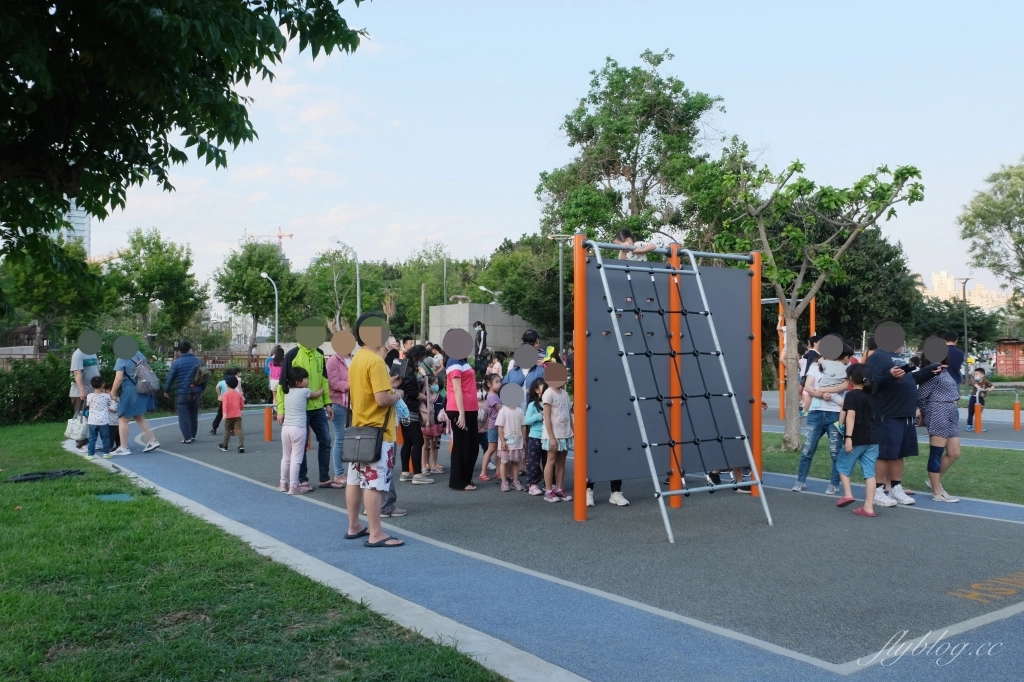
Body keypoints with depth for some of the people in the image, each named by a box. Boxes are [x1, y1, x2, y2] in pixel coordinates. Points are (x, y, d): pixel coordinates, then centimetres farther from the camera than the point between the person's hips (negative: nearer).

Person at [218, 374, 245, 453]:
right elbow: (242, 405, 10)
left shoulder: (226, 394, -5)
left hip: (229, 416, -2)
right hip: (238, 415, 2)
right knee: (238, 430, -5)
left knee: (227, 431, 13)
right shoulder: (239, 393, 7)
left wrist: (224, 413, -26)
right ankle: (241, 445, -21)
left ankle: (225, 446, 26)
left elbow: (224, 404, -18)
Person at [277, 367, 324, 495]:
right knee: (296, 459, -4)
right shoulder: (304, 391, -5)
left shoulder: (287, 392, 9)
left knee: (286, 458, 17)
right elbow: (317, 394, 11)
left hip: (286, 428, 7)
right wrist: (323, 387, 29)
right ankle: (293, 487, -4)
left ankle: (284, 484, 24)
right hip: (298, 429, -7)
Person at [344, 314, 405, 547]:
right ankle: (376, 534, -3)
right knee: (374, 483, -6)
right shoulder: (376, 362, -19)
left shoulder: (356, 359, 11)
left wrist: (387, 385, 13)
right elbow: (382, 399, -24)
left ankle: (354, 527, 24)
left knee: (356, 480, 14)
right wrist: (397, 395, -6)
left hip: (359, 429, 10)